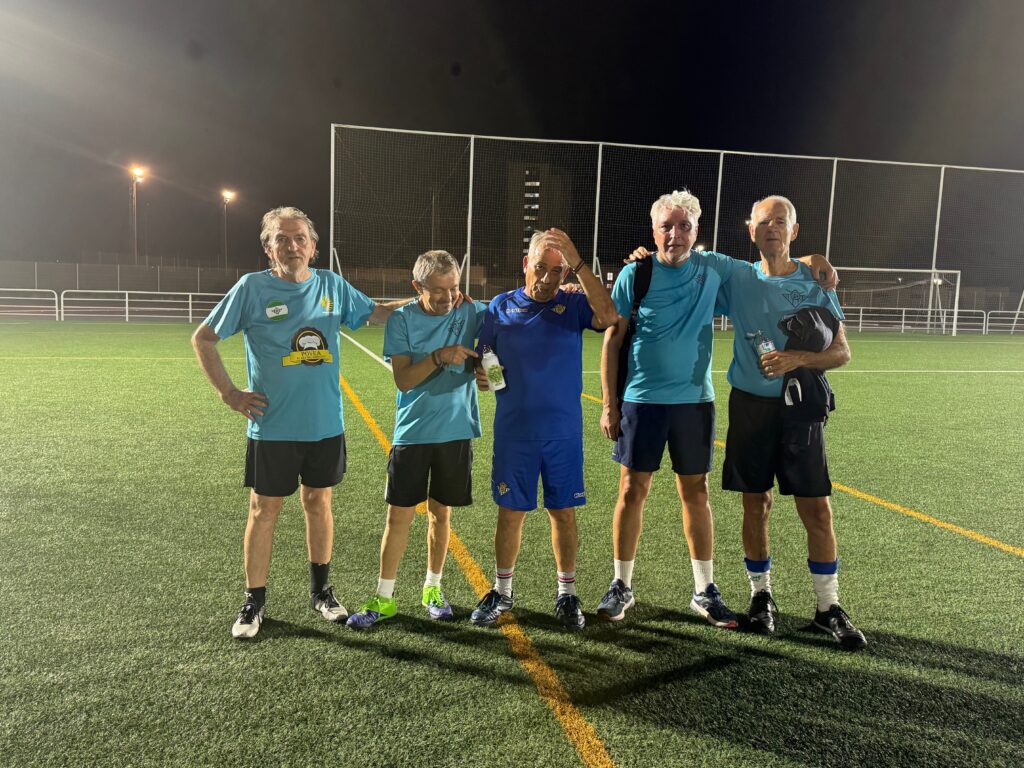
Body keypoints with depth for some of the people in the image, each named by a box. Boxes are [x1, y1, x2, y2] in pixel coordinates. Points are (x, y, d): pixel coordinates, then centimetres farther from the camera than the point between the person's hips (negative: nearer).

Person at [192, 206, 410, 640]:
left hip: (326, 425, 3)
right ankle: (254, 602, 22)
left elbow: (375, 312, 18)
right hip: (272, 427, -3)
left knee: (318, 503, 15)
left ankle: (321, 591, 32)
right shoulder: (253, 287, -7)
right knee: (264, 510, 6)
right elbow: (203, 338, -1)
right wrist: (228, 393, -6)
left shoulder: (332, 286, 3)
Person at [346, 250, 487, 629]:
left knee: (441, 512, 12)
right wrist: (440, 357, -24)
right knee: (399, 515, 2)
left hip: (456, 430, 1)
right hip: (413, 431, -1)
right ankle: (384, 597, 16)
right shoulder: (402, 319, -6)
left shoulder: (473, 313, -2)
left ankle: (432, 588, 30)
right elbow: (403, 380, -12)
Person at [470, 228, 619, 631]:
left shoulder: (574, 306, -2)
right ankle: (501, 591, 26)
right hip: (513, 431, 1)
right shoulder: (500, 307, 2)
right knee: (511, 512, 9)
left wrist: (577, 263, -27)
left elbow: (609, 316, -23)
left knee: (563, 512, 8)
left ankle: (566, 594, 24)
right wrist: (479, 374, -17)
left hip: (564, 431, 0)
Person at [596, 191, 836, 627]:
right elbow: (612, 339, -1)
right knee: (632, 490, 2)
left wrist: (810, 260, 0)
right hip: (641, 399, -2)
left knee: (696, 492, 9)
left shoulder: (713, 268, 2)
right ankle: (622, 586, 18)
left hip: (694, 399, 2)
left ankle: (704, 590, 21)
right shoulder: (635, 274, -4)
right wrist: (609, 402, -4)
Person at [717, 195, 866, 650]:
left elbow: (841, 352, 0)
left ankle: (829, 608, 14)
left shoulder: (815, 283, 1)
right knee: (756, 505, 7)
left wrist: (797, 359, -19)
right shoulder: (737, 280, 2)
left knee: (817, 510, 1)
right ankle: (760, 595, 23)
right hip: (750, 404, 1)